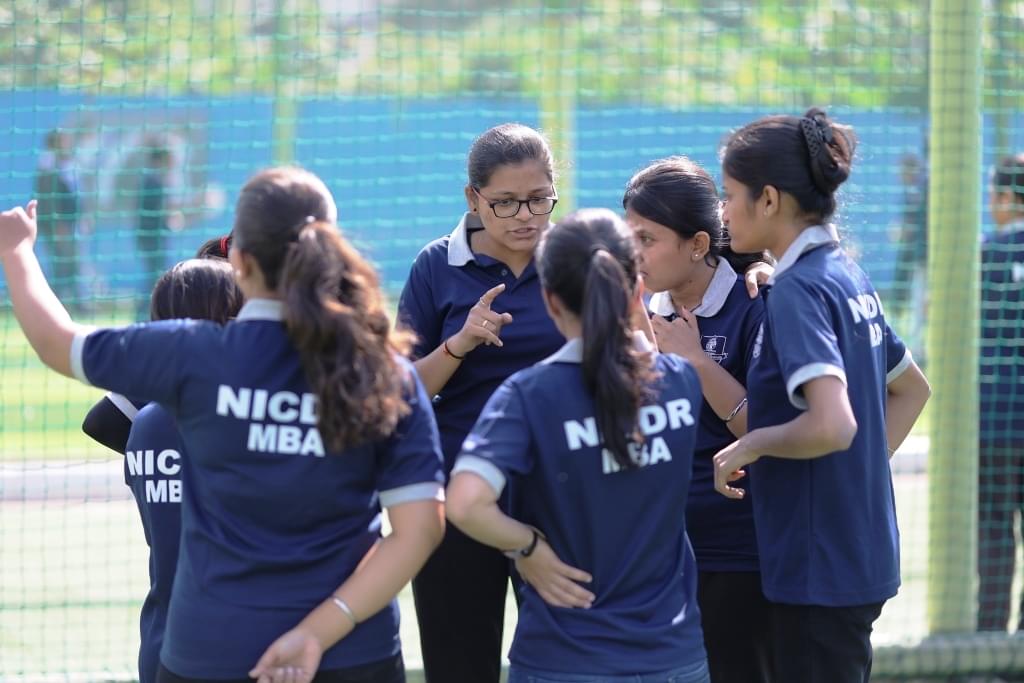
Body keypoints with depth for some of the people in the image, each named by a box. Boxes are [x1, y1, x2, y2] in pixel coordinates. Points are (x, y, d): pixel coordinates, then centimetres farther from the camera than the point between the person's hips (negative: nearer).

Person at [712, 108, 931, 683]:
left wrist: (751, 444, -13)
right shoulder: (848, 276, 11)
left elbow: (832, 425, -29)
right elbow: (912, 388, 25)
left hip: (819, 565, -9)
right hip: (864, 549, 9)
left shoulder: (800, 289, -17)